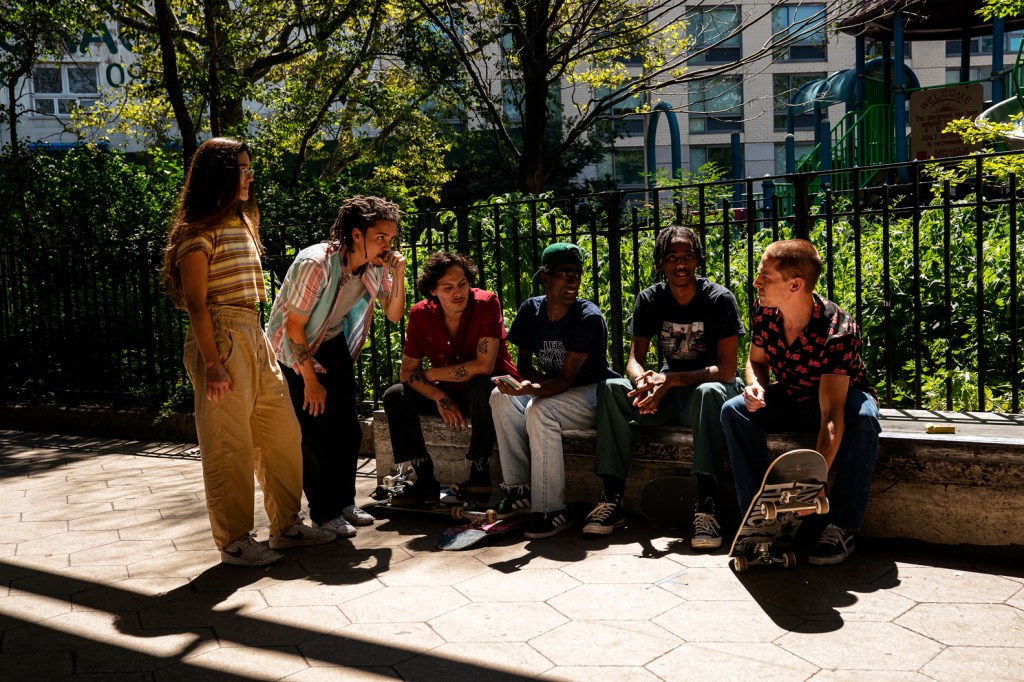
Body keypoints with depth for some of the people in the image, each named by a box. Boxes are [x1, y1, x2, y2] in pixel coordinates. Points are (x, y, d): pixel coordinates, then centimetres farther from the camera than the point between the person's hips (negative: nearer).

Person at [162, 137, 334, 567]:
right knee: (229, 446, -1)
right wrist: (211, 365, -19)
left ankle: (286, 525, 24)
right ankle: (233, 542, 10)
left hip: (254, 336, 9)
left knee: (282, 434, 12)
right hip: (220, 338, -9)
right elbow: (195, 302, -14)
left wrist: (262, 340, 16)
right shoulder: (198, 231, -10)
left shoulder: (243, 221, 17)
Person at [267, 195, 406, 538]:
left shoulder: (376, 266, -12)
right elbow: (295, 327, -24)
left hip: (334, 343, 6)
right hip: (295, 350, -6)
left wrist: (399, 276, -22)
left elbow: (394, 315, -4)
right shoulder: (315, 264, -31)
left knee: (349, 429, 5)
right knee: (315, 432, -6)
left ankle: (345, 501, 21)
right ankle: (325, 512, 8)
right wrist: (311, 380, -16)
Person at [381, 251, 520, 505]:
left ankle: (479, 474, -21)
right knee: (394, 396, -9)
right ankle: (426, 480, -5)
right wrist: (440, 397, -22)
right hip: (452, 394, 5)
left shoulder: (487, 304, -23)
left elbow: (483, 367, -29)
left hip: (494, 388, -5)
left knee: (481, 386, -38)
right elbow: (407, 371, -5)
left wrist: (430, 374, -18)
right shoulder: (421, 314, -9)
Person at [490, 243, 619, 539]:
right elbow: (523, 364, 6)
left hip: (595, 393, -6)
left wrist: (532, 390, -45)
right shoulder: (531, 309, -2)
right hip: (555, 389, 7)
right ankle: (520, 489, -12)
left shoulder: (589, 317, -20)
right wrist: (535, 382, -16)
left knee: (539, 409, -33)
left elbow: (566, 378, -26)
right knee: (501, 397, -17)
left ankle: (552, 510, -26)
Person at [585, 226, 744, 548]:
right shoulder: (650, 299, -1)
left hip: (709, 387, -4)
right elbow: (635, 359, -6)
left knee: (710, 392, -39)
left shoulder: (720, 299, -13)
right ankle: (612, 499, -23)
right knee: (610, 388, -20)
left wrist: (670, 380, -32)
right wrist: (644, 381, -32)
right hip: (669, 392, 4)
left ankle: (706, 506, -45)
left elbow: (726, 370, -19)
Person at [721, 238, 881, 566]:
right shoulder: (764, 312, -17)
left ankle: (841, 527, -26)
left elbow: (832, 415, -41)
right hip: (791, 399, 5)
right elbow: (756, 361, 2)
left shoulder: (837, 331, -34)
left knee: (863, 420, -38)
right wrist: (756, 386, -24)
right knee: (734, 410, -20)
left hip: (844, 396, -5)